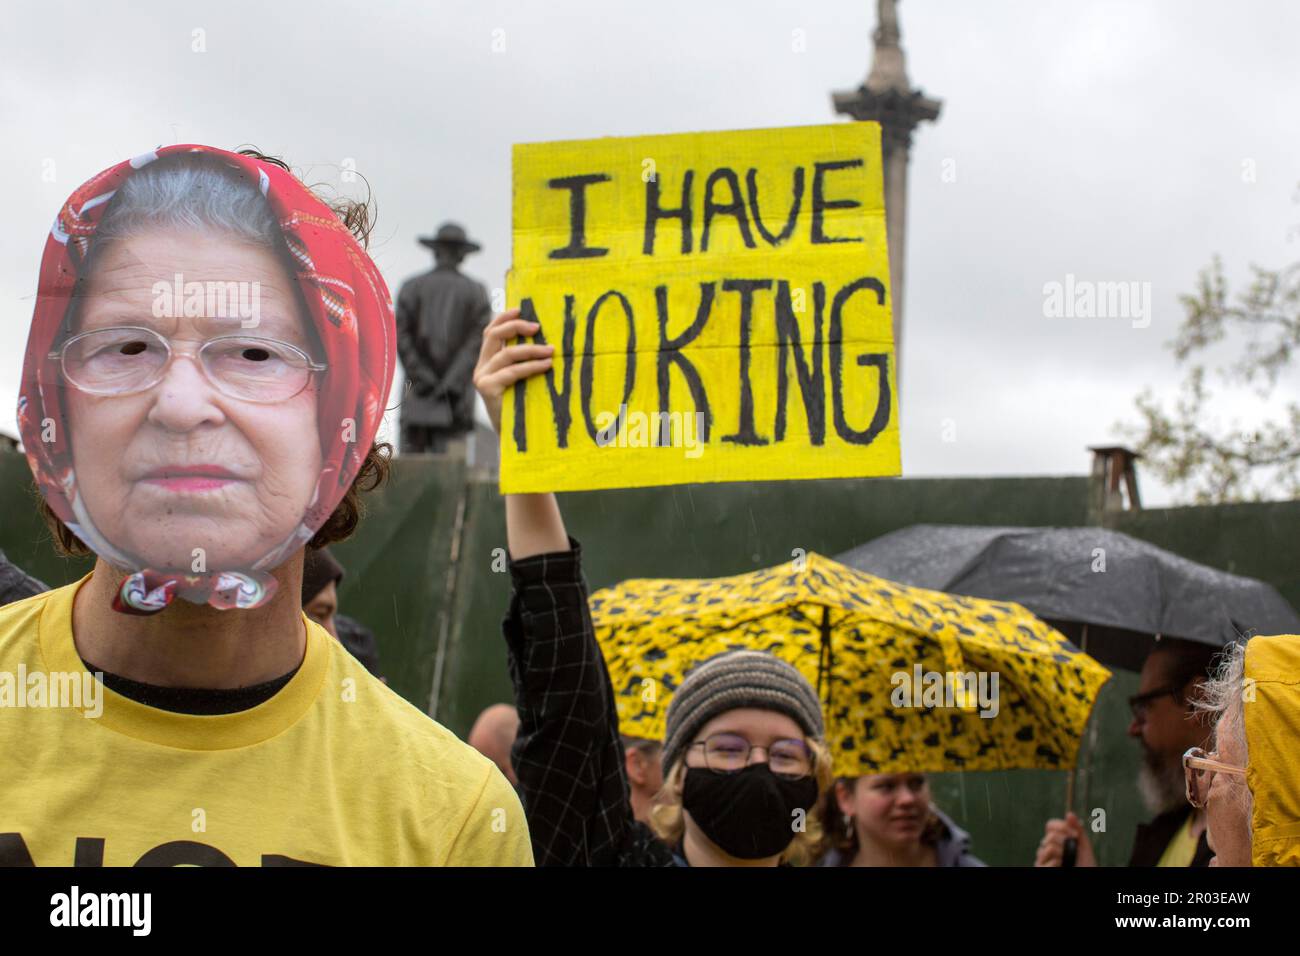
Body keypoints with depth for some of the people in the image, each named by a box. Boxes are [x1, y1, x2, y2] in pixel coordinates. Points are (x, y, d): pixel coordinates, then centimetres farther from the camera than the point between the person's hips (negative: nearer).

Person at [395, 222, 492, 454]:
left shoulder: (411, 287, 5)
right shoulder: (476, 291, 4)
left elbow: (401, 338, -5)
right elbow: (479, 341, -6)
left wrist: (424, 381, -7)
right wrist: (451, 386, -10)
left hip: (418, 395, 0)